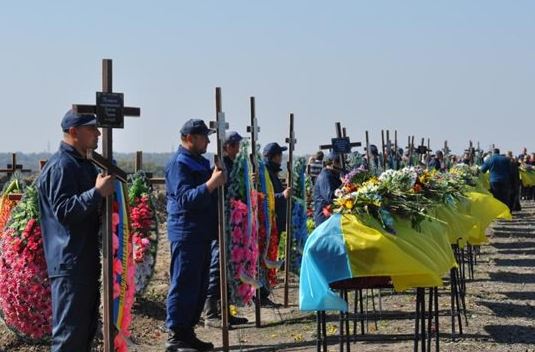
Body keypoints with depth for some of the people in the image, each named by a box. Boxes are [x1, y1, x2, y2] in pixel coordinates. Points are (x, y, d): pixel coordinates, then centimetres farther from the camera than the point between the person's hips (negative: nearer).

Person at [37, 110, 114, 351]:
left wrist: (106, 186, 14)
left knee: (86, 328, 17)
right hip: (70, 265, -10)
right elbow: (63, 210, -23)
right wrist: (98, 192, -27)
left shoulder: (83, 164, 17)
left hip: (86, 261, 10)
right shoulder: (61, 166, -14)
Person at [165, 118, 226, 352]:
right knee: (184, 285, -7)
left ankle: (187, 331, 20)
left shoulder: (200, 162, 17)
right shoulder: (178, 163, -11)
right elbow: (186, 198, -23)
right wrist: (211, 184, -32)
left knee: (199, 286, 12)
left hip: (202, 233, 10)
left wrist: (218, 181, 10)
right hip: (186, 233, -9)